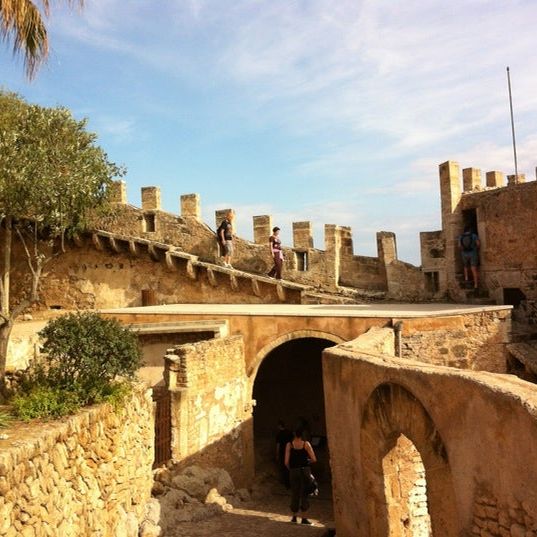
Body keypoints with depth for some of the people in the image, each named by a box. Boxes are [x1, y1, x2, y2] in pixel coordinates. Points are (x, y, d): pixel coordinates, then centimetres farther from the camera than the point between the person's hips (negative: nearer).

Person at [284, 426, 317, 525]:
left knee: (294, 494, 14)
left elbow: (286, 462, -7)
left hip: (293, 471, 1)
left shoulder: (289, 445, -4)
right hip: (305, 470, -1)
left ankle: (294, 517, 23)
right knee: (304, 493, 7)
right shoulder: (306, 444, -5)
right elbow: (314, 459, -7)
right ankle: (303, 518, 7)